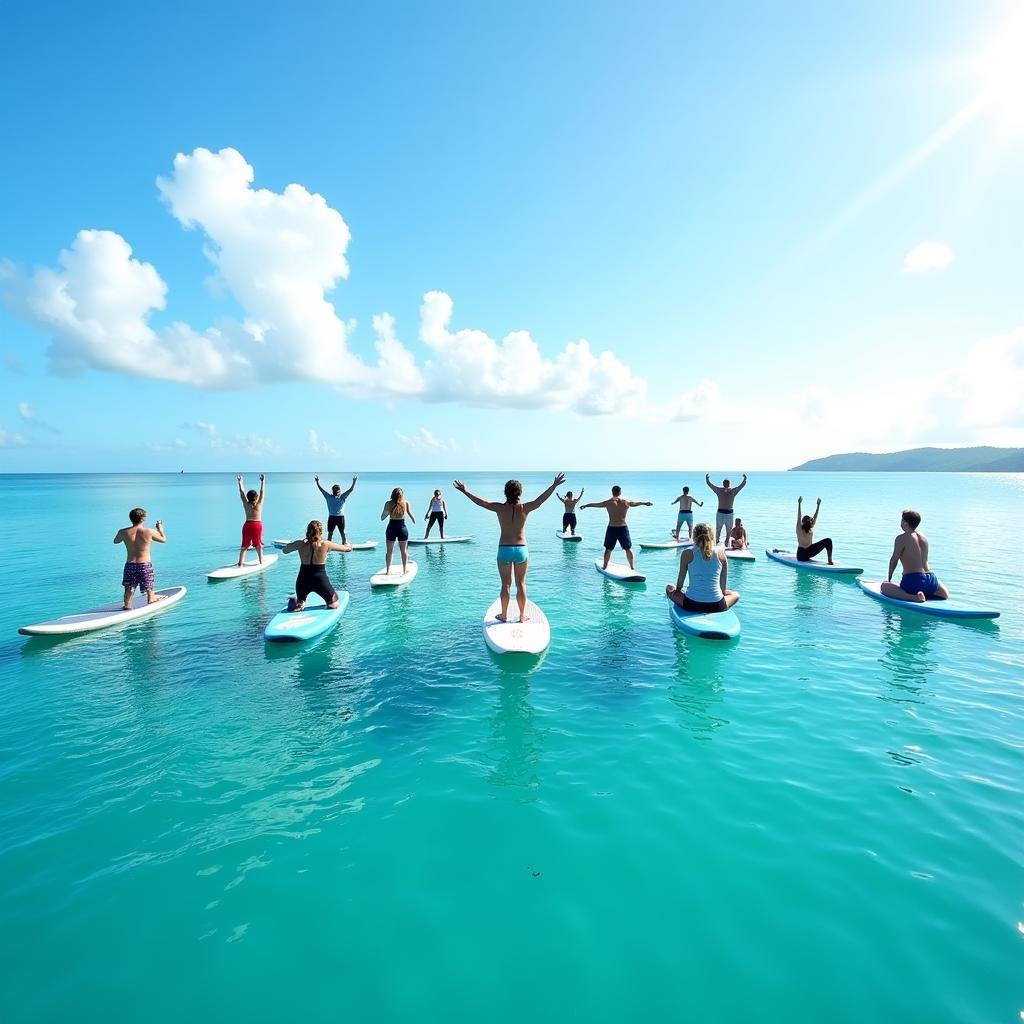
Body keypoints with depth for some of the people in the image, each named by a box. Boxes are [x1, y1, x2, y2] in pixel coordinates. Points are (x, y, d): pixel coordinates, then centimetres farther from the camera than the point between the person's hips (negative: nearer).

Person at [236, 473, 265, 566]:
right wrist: (262, 481, 9)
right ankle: (261, 562, 14)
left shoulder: (246, 504, 0)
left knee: (244, 546, 7)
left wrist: (240, 482, 13)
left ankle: (240, 563, 4)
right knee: (259, 545, 10)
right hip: (258, 525, -1)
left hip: (247, 525, 1)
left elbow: (242, 492, 7)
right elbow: (262, 492, 3)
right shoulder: (259, 504, -3)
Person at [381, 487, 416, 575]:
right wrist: (414, 521, 11)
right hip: (402, 527, -1)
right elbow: (411, 514, -10)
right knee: (404, 551, 13)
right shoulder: (406, 503, -8)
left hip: (391, 527, 1)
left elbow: (382, 518, -1)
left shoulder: (388, 503, -5)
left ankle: (388, 570, 16)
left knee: (389, 551, 12)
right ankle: (405, 569, 20)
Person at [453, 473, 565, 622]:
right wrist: (554, 486, -1)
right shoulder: (524, 508, -9)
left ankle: (504, 615, 20)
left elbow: (481, 502, 0)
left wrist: (465, 491, 10)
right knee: (521, 584, 10)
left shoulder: (500, 508, -7)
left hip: (504, 549, 0)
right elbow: (540, 500, -6)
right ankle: (522, 615, 18)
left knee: (505, 584, 10)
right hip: (521, 549, 0)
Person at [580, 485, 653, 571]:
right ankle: (632, 566, 20)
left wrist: (585, 505, 27)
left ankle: (605, 566, 17)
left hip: (611, 528, -1)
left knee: (608, 549, 11)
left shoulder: (608, 502, -3)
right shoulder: (627, 501, 1)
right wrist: (646, 503, 40)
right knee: (628, 548, 13)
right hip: (623, 528, 1)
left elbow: (595, 504, 10)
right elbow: (636, 503, 20)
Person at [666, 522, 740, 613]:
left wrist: (678, 589, 25)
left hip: (691, 605, -1)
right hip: (716, 606, 1)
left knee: (669, 589, 26)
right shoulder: (720, 553, 0)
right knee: (736, 594, 32)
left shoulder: (687, 553, -3)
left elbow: (679, 584, 5)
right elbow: (724, 587, 7)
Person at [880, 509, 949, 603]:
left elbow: (893, 560, -3)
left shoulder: (902, 538, -8)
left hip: (913, 582, -7)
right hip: (930, 580, 7)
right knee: (945, 594, 38)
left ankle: (913, 597, -15)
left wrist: (889, 578, 11)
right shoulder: (923, 537, 12)